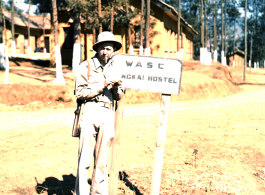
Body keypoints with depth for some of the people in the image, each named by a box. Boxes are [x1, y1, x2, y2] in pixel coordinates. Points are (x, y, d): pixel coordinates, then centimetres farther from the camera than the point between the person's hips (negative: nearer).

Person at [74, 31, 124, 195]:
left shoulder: (115, 69, 16)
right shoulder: (86, 66, 4)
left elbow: (119, 97, 16)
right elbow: (80, 93, -5)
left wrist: (116, 87, -5)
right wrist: (102, 86, -11)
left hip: (107, 114, 4)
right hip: (90, 111, -4)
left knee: (102, 160, 8)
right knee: (85, 158, -6)